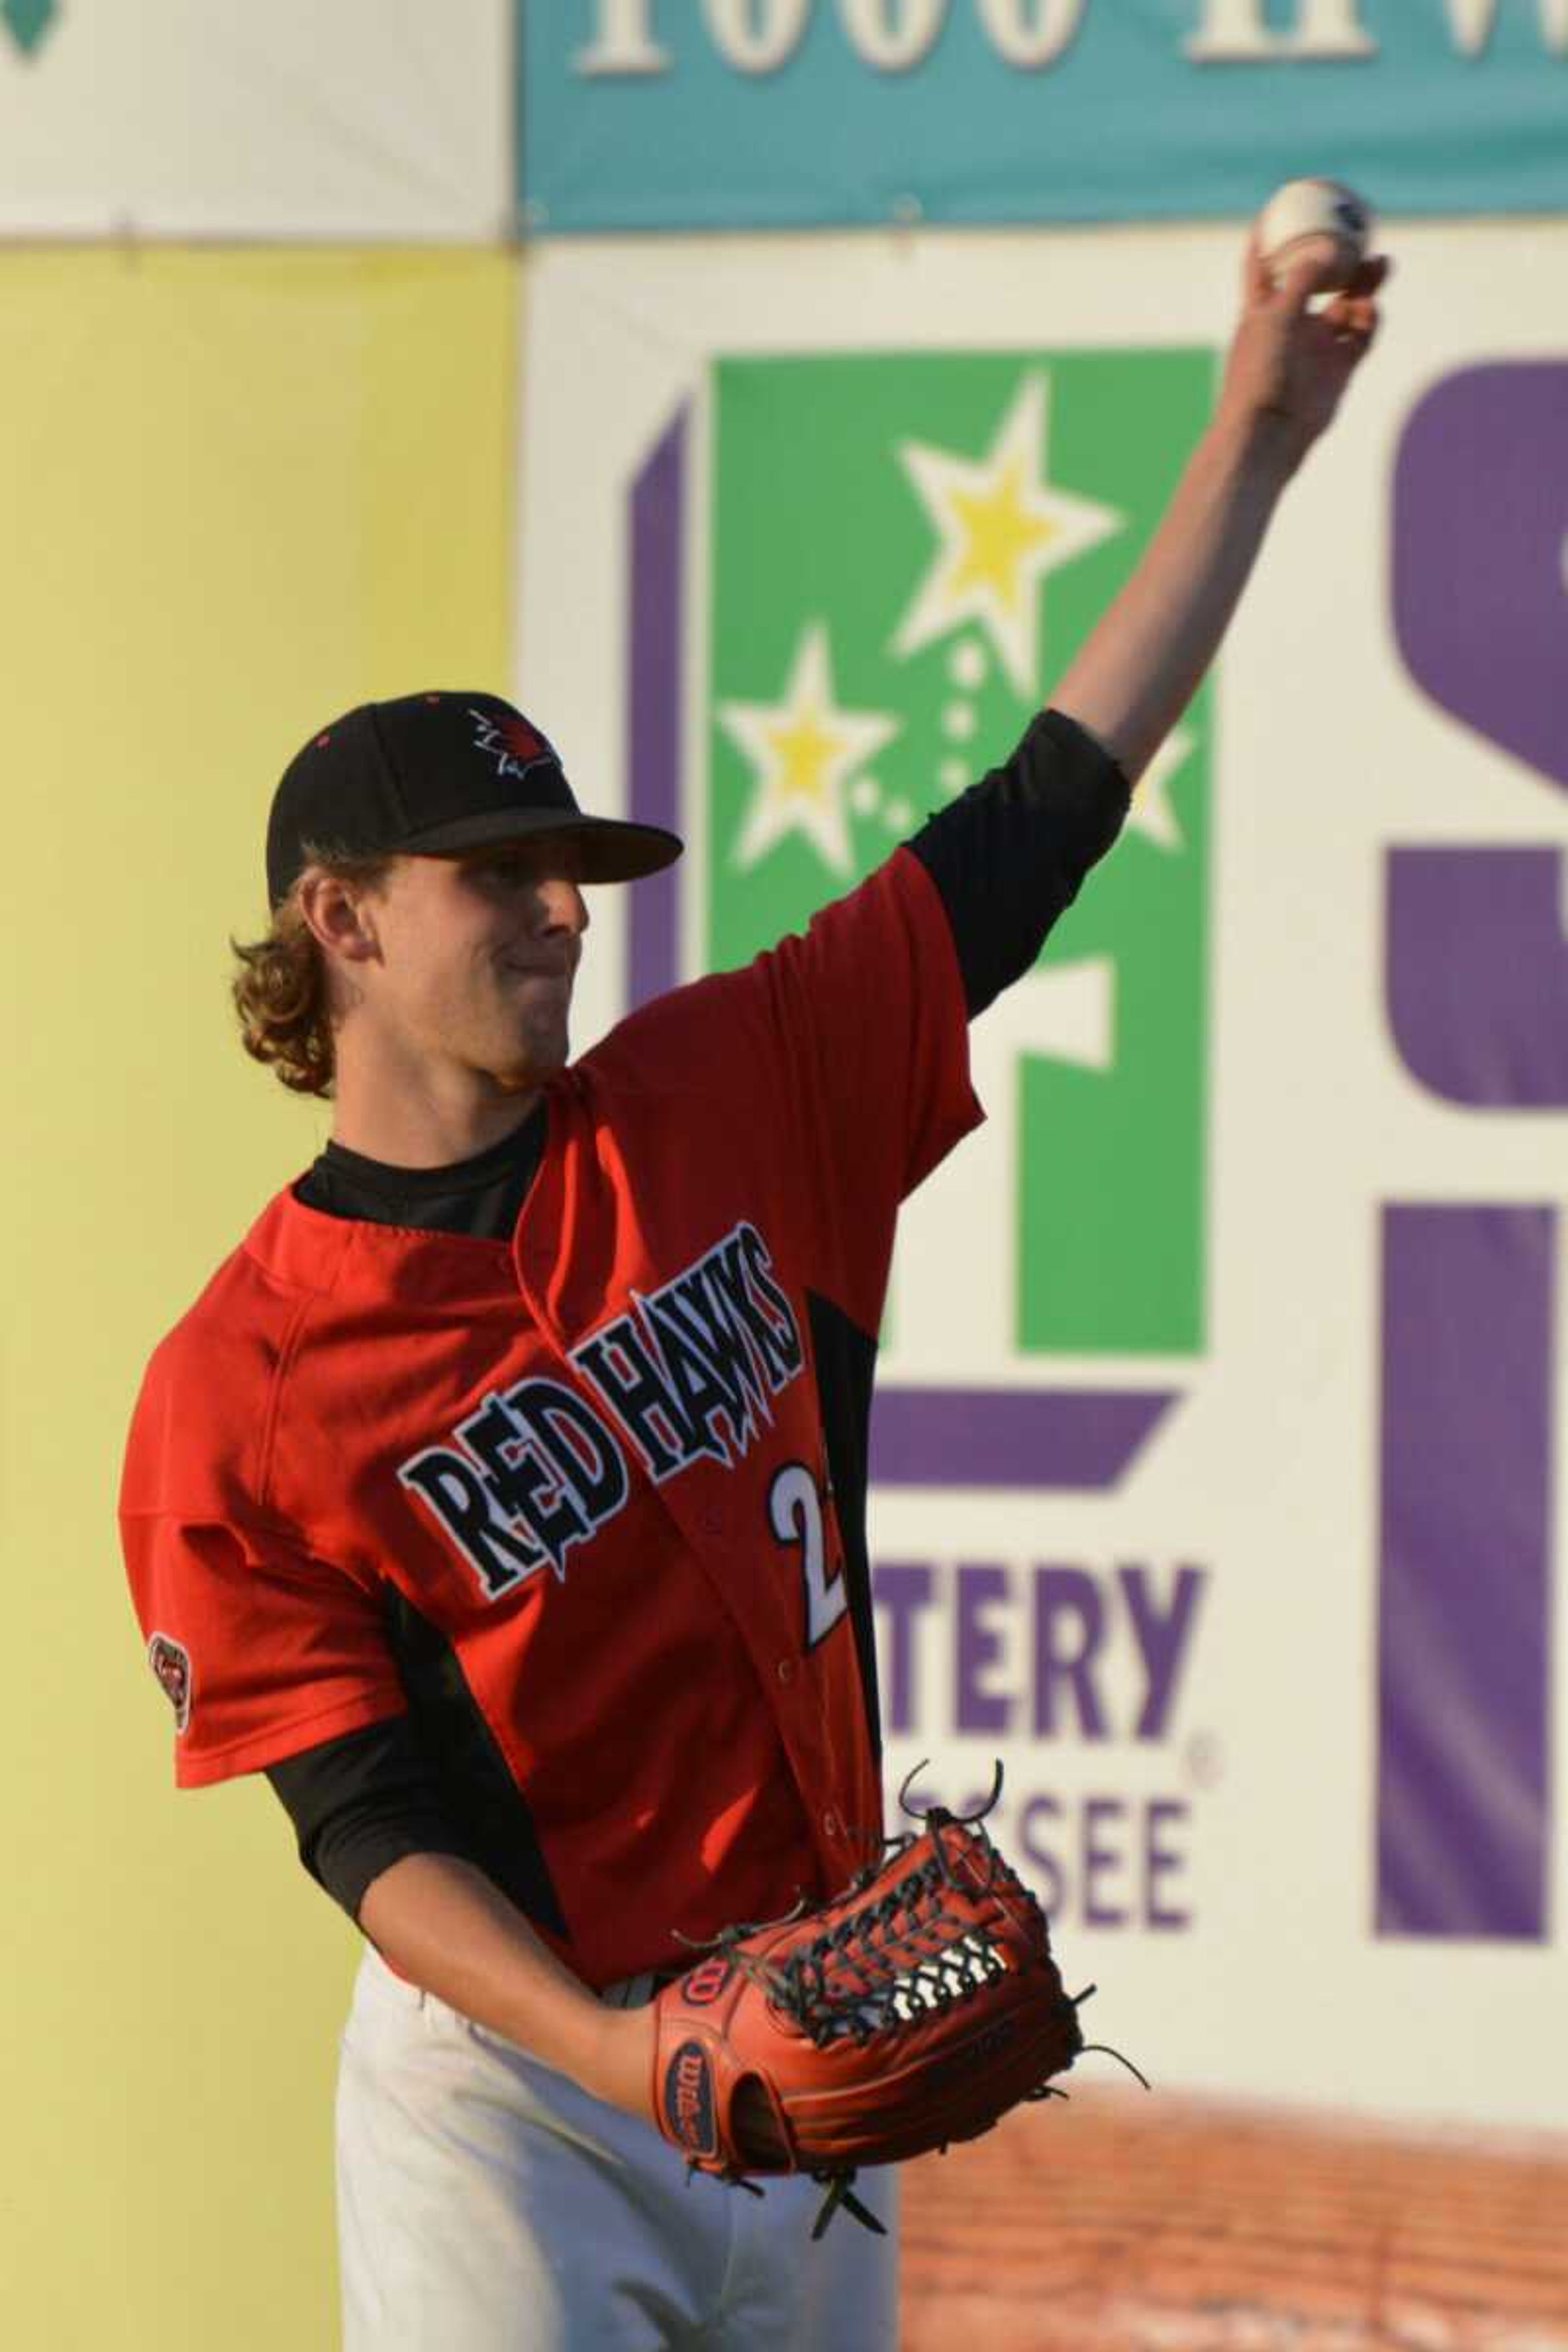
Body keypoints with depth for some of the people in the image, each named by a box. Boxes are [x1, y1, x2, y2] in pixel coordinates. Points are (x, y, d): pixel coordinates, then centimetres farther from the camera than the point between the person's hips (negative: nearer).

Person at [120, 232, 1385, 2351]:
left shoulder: (724, 1103, 4)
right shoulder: (230, 1400, -9)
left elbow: (1041, 824, 7)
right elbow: (368, 1821, -13)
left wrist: (1256, 441, 5)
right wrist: (614, 2057, -28)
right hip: (508, 2099, -5)